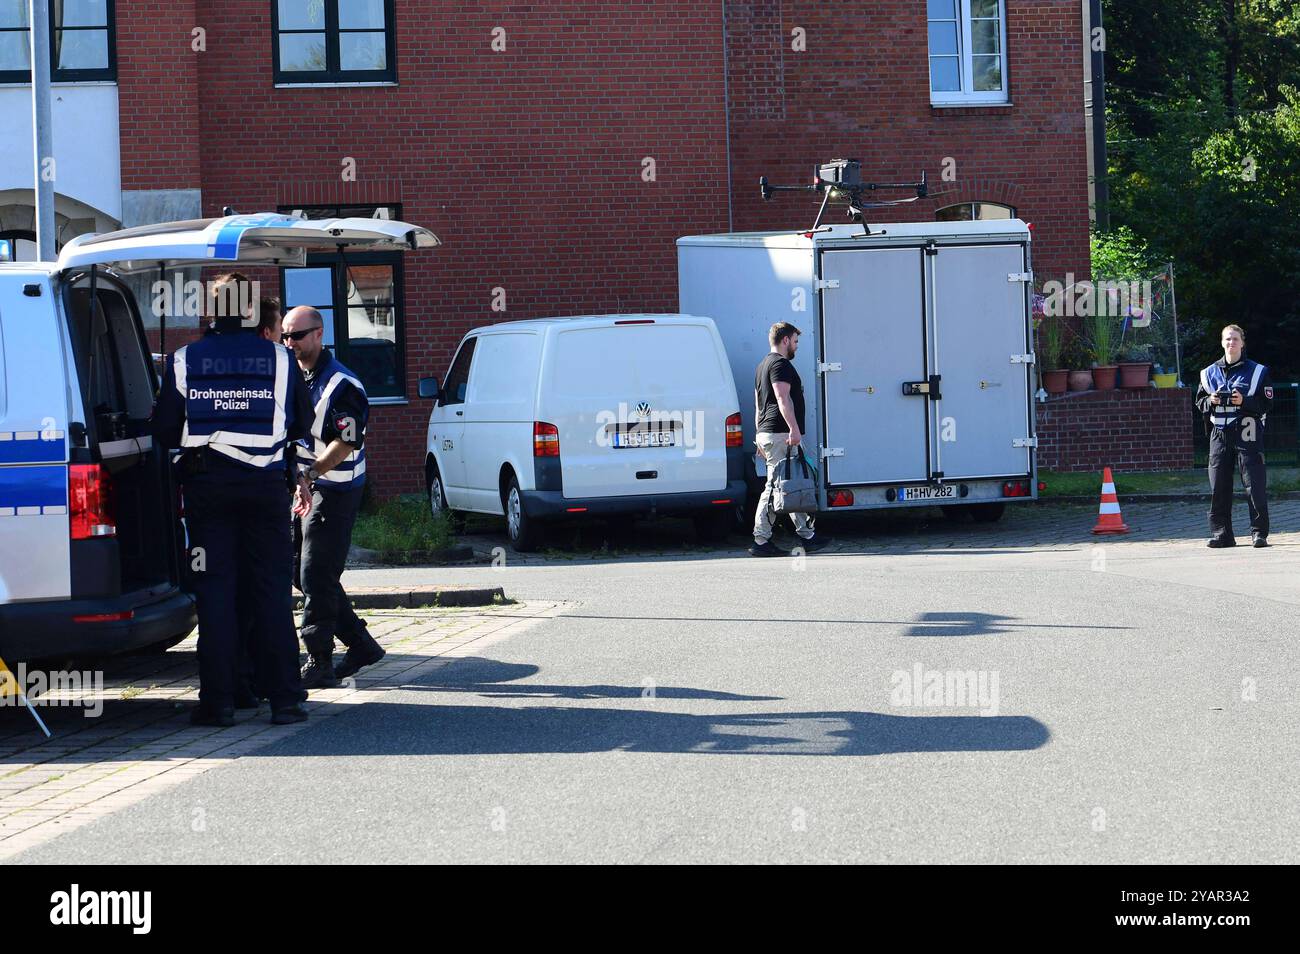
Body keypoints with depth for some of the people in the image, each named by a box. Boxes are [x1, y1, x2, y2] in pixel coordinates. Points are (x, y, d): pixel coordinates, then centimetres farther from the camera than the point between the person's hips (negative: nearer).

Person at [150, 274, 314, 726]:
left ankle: (218, 699, 2)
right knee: (272, 593, 5)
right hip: (266, 485, 0)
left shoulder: (184, 361, 0)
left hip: (206, 484, 0)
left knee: (214, 592, 4)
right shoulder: (280, 359, 1)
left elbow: (163, 430, -1)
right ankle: (284, 698, 4)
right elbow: (302, 423, 9)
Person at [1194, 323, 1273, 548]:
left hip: (1247, 435, -3)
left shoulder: (1257, 371, 3)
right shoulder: (1210, 373, 13)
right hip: (1219, 434, 3)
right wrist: (1210, 401, -4)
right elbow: (1200, 402, 17)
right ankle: (1221, 533, 9)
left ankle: (1259, 533, -1)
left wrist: (1244, 401, -17)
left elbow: (1266, 403, -1)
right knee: (1218, 487, 2)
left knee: (1255, 485, -6)